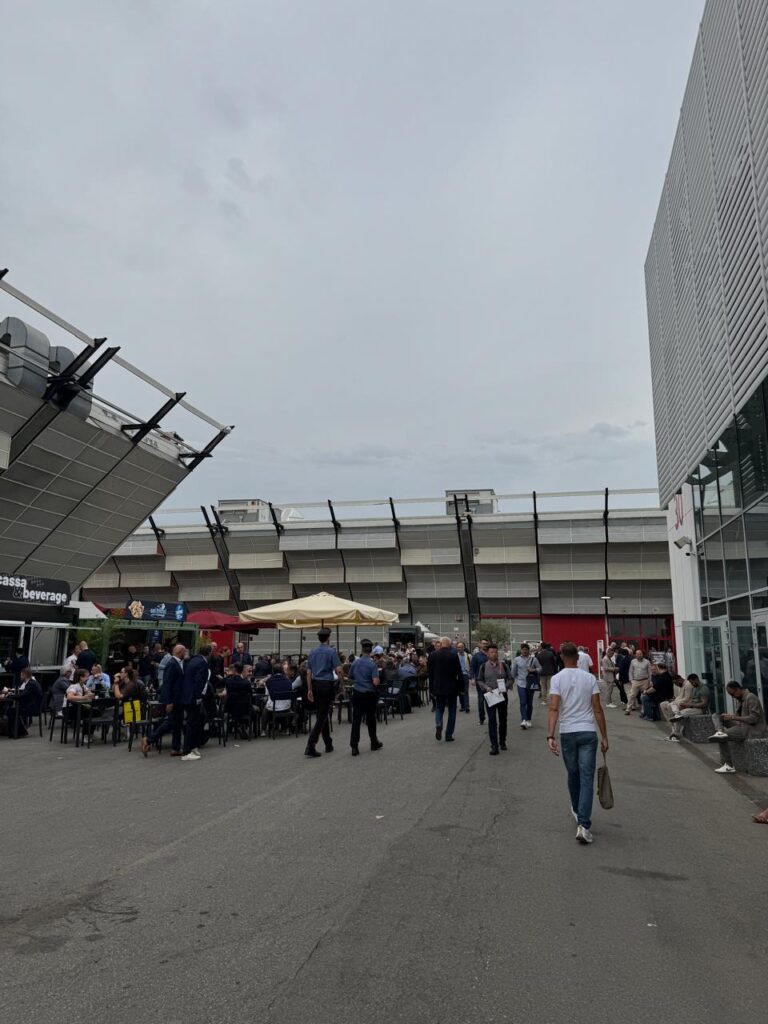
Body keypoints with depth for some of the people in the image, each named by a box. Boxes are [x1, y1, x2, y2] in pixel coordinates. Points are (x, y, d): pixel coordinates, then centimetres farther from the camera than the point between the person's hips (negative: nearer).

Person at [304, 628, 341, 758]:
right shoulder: (332, 651, -8)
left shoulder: (312, 652, 8)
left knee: (321, 715, 15)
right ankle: (310, 746, -13)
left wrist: (309, 690, 13)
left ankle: (328, 745, 23)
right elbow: (338, 670, -13)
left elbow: (308, 673, 8)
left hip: (315, 684, 6)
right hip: (327, 685, -6)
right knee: (322, 716, -5)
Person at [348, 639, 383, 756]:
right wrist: (379, 679, 2)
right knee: (371, 719, 12)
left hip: (357, 694, 2)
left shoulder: (355, 663, 0)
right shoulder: (372, 664, -12)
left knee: (356, 720, 0)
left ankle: (354, 746, -6)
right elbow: (376, 682, -19)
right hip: (370, 695, -2)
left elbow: (350, 679, 11)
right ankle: (374, 743, 27)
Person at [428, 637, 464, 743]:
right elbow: (459, 672, -8)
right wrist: (460, 686, 2)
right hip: (451, 687, -1)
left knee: (439, 708, 15)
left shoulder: (433, 655, -5)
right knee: (451, 711, 11)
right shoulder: (454, 655, -11)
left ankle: (438, 725, -13)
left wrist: (431, 687, 11)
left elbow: (430, 672, 2)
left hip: (438, 687, 2)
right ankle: (449, 735, 11)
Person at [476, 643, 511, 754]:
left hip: (502, 695, 2)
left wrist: (505, 687, -12)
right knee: (492, 720, -6)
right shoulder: (484, 666, 1)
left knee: (503, 719, 12)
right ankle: (494, 745, -5)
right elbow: (479, 680, 5)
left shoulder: (503, 665, 3)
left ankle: (502, 742, 30)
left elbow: (510, 678, 6)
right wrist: (486, 687, -13)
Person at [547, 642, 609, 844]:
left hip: (567, 733, 0)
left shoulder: (557, 678, -4)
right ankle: (583, 824, -9)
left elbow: (554, 709, -13)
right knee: (587, 778, -1)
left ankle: (577, 810, 38)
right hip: (588, 732, 0)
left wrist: (550, 736, -15)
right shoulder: (590, 678, 0)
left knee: (573, 775, 19)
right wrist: (604, 736, 5)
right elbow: (598, 709, -2)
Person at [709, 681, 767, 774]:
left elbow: (753, 718, -23)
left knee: (723, 738, -20)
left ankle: (728, 766, -10)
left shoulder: (750, 698, -17)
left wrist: (733, 717, -22)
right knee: (715, 716, 1)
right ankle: (720, 732, -30)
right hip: (742, 725, 10)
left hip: (752, 729, -10)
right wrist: (729, 717, -4)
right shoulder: (739, 698, 11)